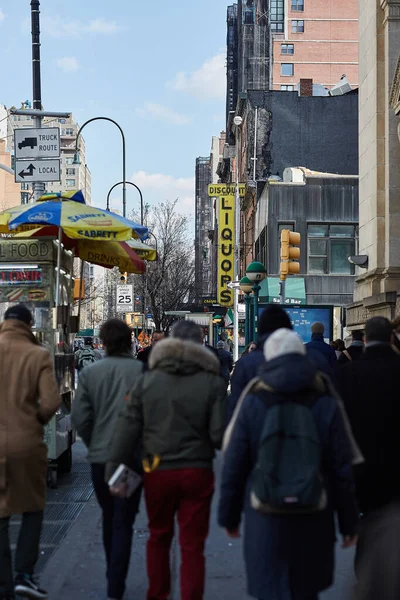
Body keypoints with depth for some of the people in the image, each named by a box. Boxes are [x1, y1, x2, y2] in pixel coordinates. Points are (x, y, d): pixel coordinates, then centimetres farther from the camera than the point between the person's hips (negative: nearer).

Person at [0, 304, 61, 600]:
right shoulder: (38, 355, -7)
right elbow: (51, 402, -12)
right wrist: (35, 422, 7)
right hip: (27, 443, -1)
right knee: (33, 509, 17)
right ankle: (24, 575, 9)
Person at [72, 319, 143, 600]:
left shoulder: (90, 373, -4)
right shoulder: (143, 371, -11)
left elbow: (80, 418, -5)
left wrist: (95, 444, 12)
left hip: (99, 458, 3)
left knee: (109, 518, 20)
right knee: (123, 523, 2)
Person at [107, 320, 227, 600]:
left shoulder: (147, 380, 0)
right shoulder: (213, 382, -6)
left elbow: (128, 428, -1)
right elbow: (220, 434, -10)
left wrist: (115, 468, 4)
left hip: (159, 471, 2)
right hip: (197, 472, -2)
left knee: (159, 537, 20)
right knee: (193, 545, 5)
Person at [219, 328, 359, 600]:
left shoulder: (252, 405, -6)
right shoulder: (327, 407, -5)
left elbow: (233, 468, -2)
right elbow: (342, 472, -3)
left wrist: (229, 515, 10)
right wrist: (349, 523, 6)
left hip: (265, 520, -1)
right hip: (313, 522, 2)